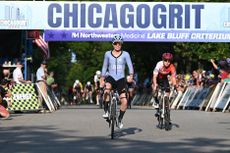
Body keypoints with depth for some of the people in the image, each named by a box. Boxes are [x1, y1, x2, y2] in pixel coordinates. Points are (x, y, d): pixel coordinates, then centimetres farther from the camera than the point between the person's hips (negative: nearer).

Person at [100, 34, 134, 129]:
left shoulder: (125, 54, 1)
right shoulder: (108, 54, 5)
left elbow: (130, 66, -6)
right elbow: (104, 67, 9)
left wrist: (131, 76, -24)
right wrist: (102, 79, 2)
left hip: (121, 79, 0)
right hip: (111, 78, 0)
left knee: (124, 101, -11)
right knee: (106, 91, -36)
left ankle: (120, 119, 14)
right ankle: (106, 111, -21)